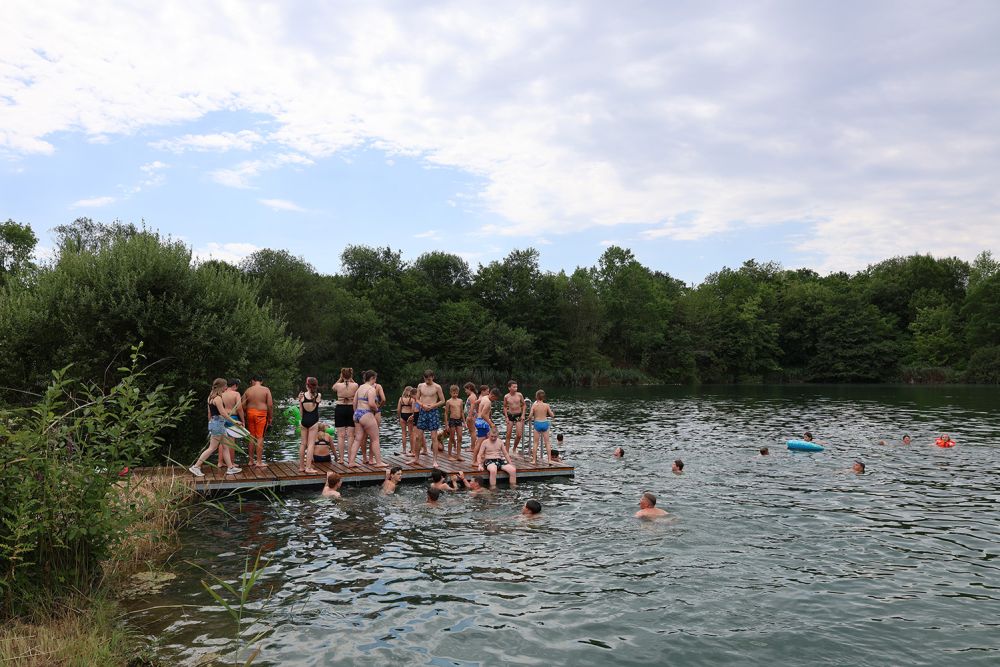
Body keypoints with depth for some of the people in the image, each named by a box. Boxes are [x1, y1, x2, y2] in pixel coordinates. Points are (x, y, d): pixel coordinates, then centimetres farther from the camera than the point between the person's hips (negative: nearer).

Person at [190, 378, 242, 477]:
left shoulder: (211, 397, 11)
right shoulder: (218, 398, -17)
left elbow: (209, 414, 17)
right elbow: (223, 414, -20)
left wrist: (211, 424, 23)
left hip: (213, 423, 10)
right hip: (218, 423, -10)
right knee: (212, 448, -3)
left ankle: (230, 468, 16)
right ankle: (196, 467, 1)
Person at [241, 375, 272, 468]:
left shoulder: (248, 390, 5)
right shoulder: (266, 390, -4)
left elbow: (243, 406, 4)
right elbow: (270, 405, -8)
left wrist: (245, 416, 17)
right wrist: (270, 417, 1)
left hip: (250, 413, 4)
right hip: (261, 414, -4)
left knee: (251, 437, 12)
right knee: (260, 437, -1)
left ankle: (251, 461, 19)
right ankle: (259, 462, -1)